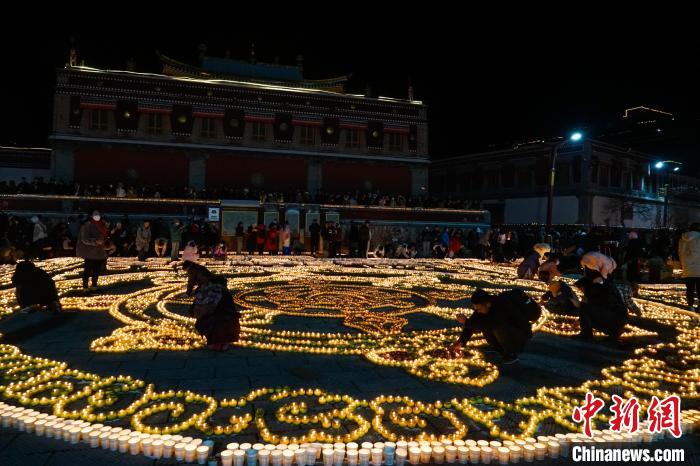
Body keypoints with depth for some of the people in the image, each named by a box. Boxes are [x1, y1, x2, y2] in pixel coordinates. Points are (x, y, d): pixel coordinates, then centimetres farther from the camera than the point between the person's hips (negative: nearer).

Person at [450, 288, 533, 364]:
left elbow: (489, 324, -44)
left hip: (521, 335, -7)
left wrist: (466, 322, -34)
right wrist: (461, 341, -13)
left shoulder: (502, 306, -33)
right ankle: (503, 352, 4)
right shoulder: (484, 307, -11)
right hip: (507, 333, 7)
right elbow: (473, 322, -5)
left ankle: (511, 355, -9)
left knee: (498, 327, -33)